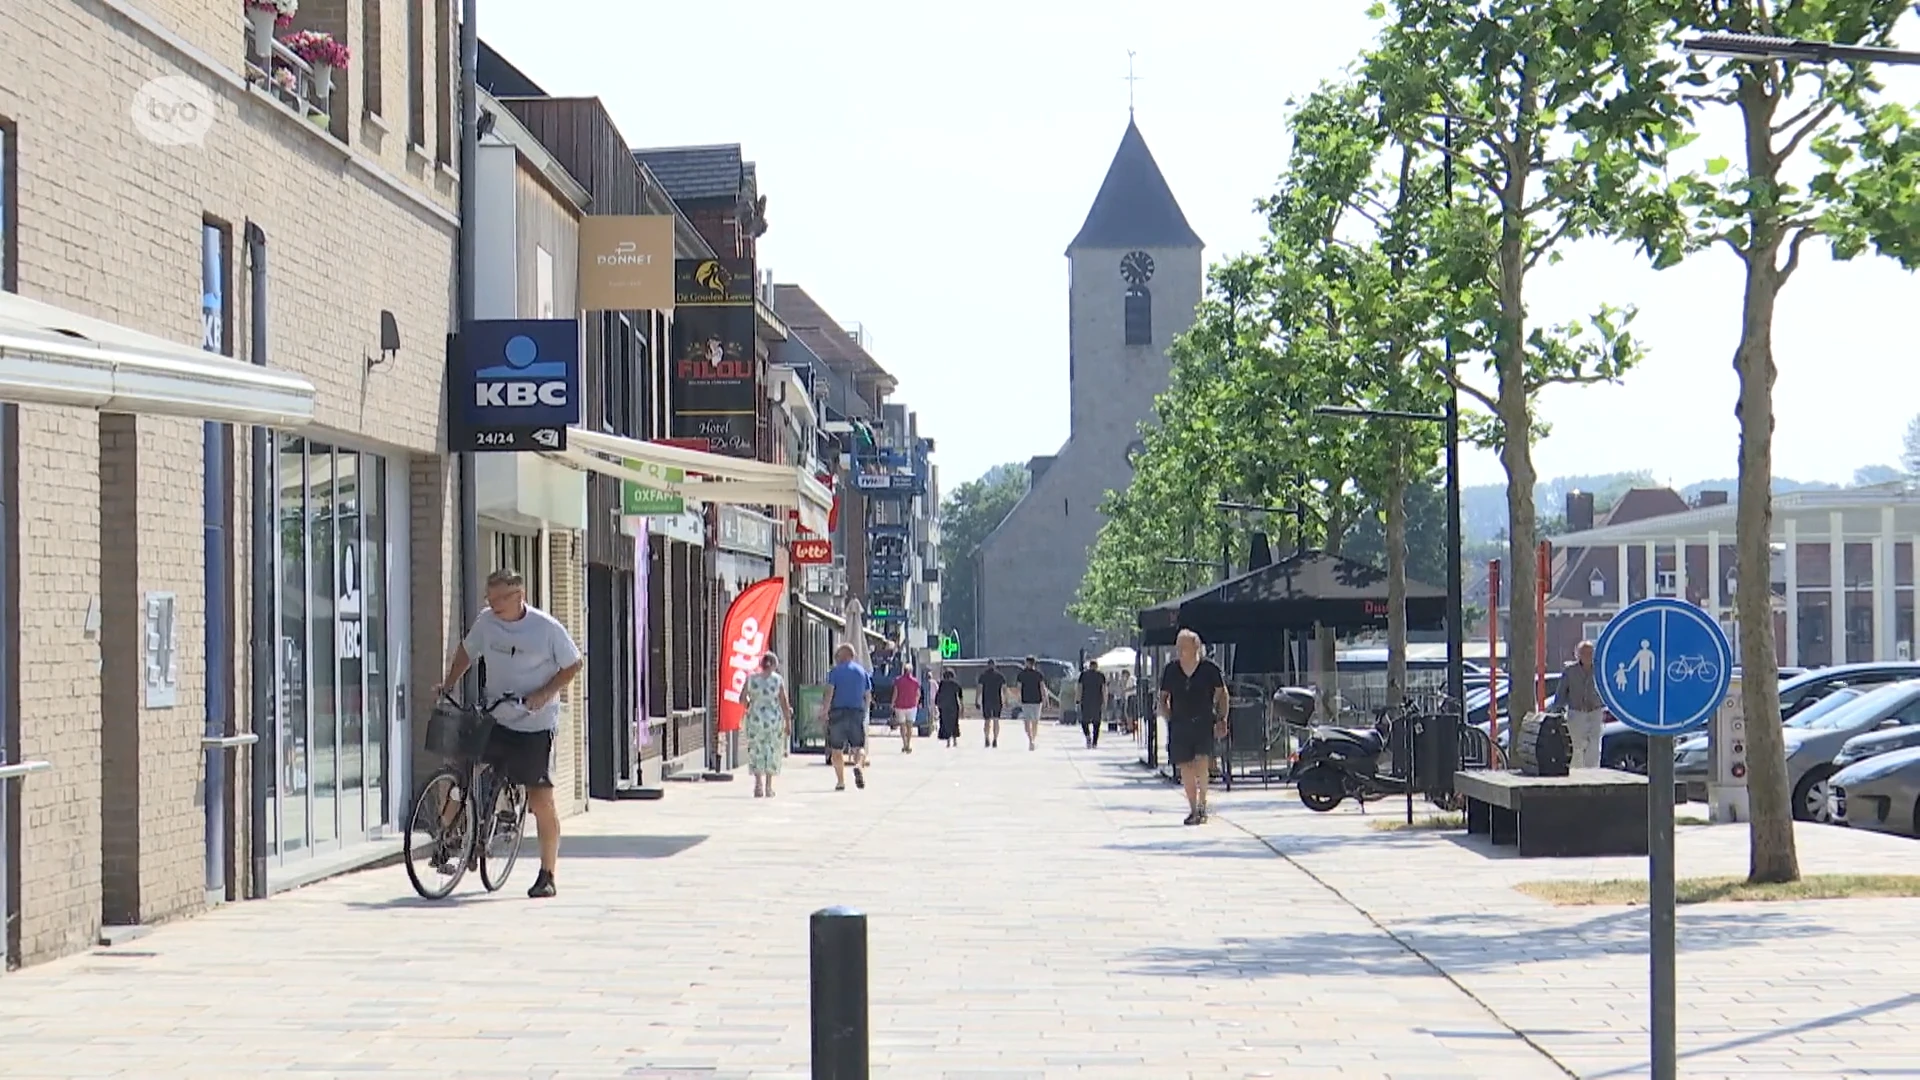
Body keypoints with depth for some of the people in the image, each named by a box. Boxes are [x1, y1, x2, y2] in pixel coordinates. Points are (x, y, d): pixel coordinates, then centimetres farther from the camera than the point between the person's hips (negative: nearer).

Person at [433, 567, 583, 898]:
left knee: (540, 800, -4)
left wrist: (544, 694, -15)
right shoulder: (486, 622, 1)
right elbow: (467, 650, 19)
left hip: (534, 725, -4)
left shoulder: (547, 628, -11)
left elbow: (574, 664, -3)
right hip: (494, 720, 4)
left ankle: (548, 875, 8)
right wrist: (448, 682, 7)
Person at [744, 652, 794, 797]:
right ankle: (768, 787, 11)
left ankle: (758, 783, -11)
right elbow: (784, 703, -5)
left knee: (756, 751, 6)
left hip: (755, 718, 0)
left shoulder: (751, 678, -3)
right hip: (774, 719, 0)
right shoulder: (778, 680, -6)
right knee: (772, 751, 10)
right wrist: (788, 722, 3)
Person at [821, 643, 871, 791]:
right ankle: (858, 765, -25)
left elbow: (829, 692, -9)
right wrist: (865, 712, 22)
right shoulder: (862, 671, 10)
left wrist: (825, 712, -5)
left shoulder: (835, 671, 1)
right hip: (857, 712, 2)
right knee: (859, 746, 5)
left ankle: (840, 781, 8)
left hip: (838, 712, -2)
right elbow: (868, 696, 11)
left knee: (836, 749, 7)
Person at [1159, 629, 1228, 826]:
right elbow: (1163, 698, 14)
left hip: (1205, 723, -3)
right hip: (1179, 725, 3)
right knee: (1185, 767, 2)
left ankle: (1202, 803, 1)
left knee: (1202, 762, -17)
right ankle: (1193, 809, 13)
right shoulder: (1171, 670, 6)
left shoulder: (1210, 668, -1)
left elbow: (1222, 694, 7)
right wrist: (1169, 719, 2)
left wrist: (1222, 719, 0)